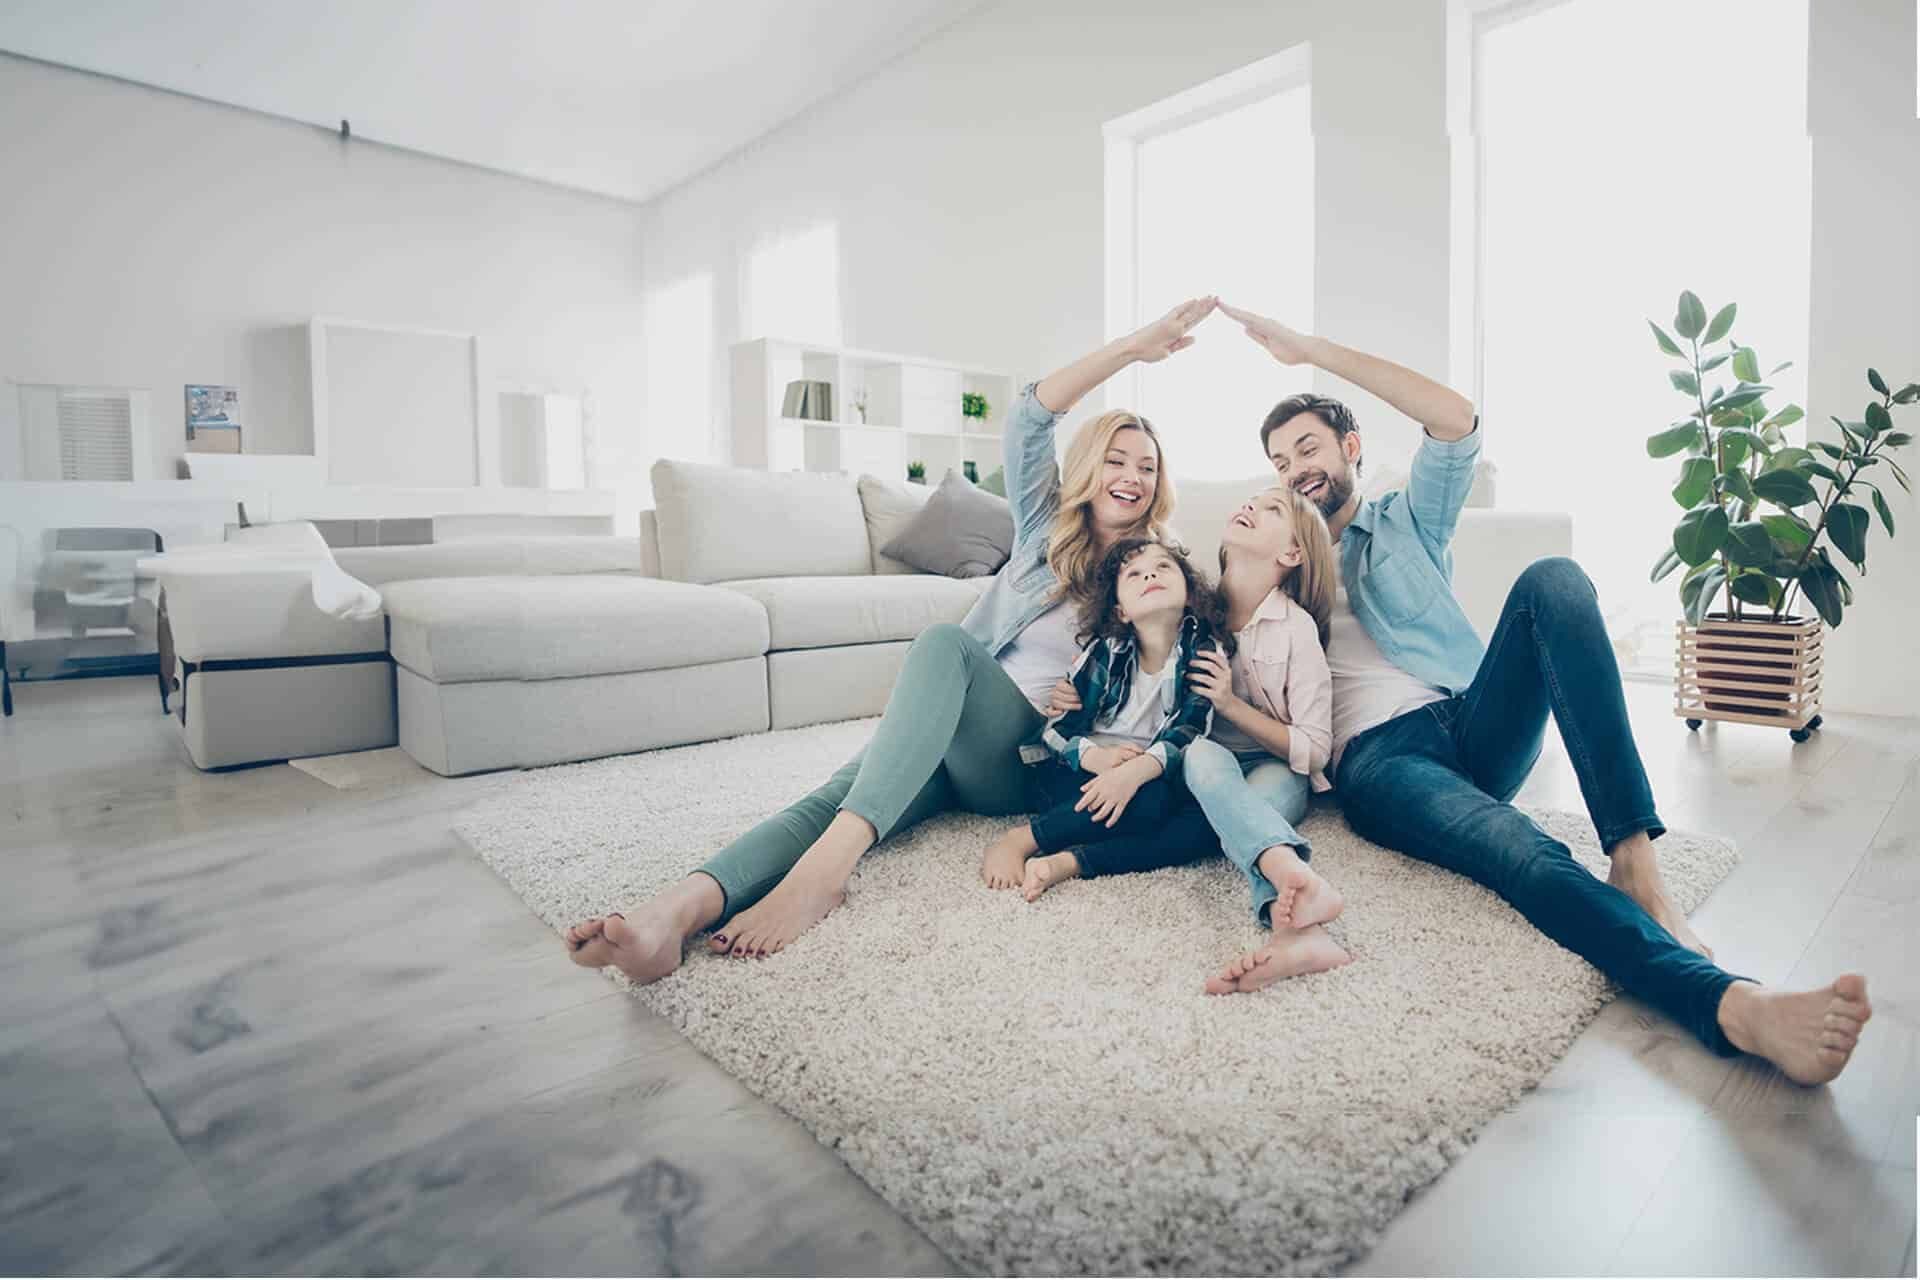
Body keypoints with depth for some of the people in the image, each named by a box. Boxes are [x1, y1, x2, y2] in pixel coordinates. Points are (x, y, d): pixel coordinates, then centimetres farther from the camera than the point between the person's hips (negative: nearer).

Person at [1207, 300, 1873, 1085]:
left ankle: (1634, 859, -34)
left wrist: (1313, 351, 1)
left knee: (1551, 581, -26)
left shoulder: (1406, 521, 20)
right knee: (1521, 853, -35)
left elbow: (1455, 420, -1)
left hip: (1474, 727, 2)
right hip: (1378, 762, -2)